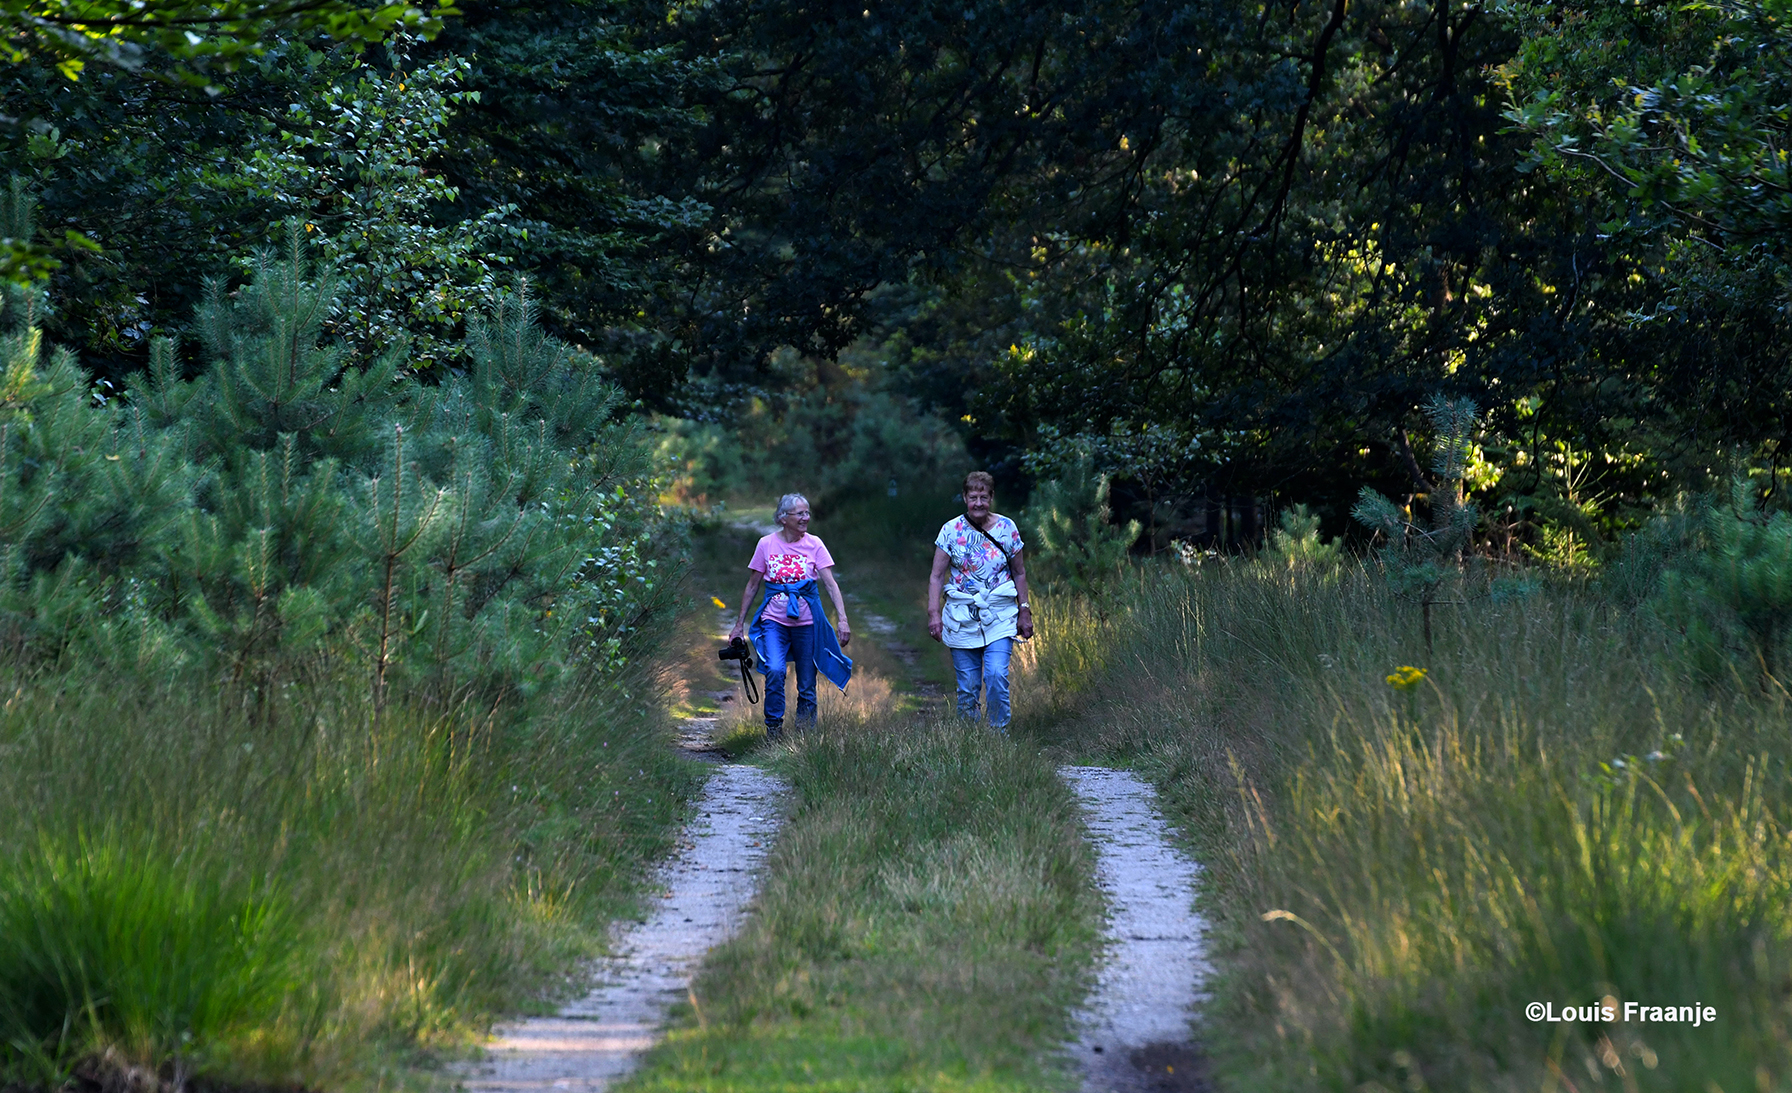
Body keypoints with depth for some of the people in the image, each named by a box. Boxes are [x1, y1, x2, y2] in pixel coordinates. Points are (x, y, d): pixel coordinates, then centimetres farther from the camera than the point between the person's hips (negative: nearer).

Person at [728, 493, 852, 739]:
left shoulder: (814, 545, 1)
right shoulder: (767, 544, 2)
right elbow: (752, 587, 10)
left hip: (806, 621, 1)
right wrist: (739, 624, 10)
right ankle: (773, 727, -9)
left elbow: (831, 584, -4)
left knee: (807, 684, 3)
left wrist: (843, 619, -16)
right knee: (775, 670, -23)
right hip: (774, 619, -1)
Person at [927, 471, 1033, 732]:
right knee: (967, 686, 2)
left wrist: (1024, 612, 8)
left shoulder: (1007, 528, 2)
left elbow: (1019, 573, 11)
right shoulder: (951, 530, -1)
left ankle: (998, 735, -4)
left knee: (996, 676, -16)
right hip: (961, 618, 0)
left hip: (1000, 617, 0)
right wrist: (933, 613, -6)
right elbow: (936, 576, 2)